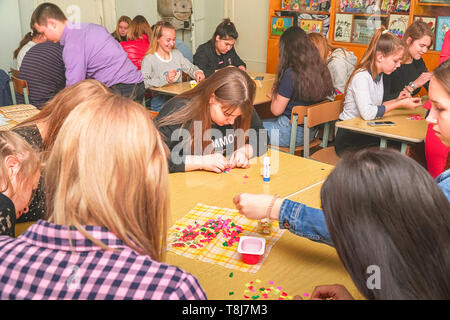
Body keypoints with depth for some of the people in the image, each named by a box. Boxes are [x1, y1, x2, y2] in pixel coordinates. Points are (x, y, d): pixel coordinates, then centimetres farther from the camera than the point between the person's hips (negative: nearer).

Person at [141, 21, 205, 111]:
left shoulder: (177, 54, 19)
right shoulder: (149, 59, -5)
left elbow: (190, 67, 23)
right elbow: (143, 83, -16)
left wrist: (197, 72, -1)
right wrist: (165, 79, -23)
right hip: (160, 99, -6)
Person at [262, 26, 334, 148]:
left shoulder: (291, 74, -23)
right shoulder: (322, 70, -2)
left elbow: (276, 110, -15)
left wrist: (275, 94, 6)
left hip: (292, 133, -8)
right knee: (262, 123, 26)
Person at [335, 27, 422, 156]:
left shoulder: (379, 75, 10)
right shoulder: (361, 76, -19)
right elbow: (367, 113, -31)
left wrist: (395, 101, 2)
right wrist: (400, 104, -23)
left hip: (365, 132, 8)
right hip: (349, 139, -8)